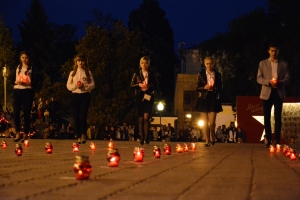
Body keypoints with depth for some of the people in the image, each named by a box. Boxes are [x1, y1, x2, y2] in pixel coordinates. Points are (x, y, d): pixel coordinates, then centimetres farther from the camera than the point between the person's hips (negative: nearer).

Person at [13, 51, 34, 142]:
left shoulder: (31, 68, 0)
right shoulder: (18, 68, 15)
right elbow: (16, 80, 18)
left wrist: (24, 83, -20)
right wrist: (16, 82, -5)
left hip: (27, 91, -4)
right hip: (17, 91, 4)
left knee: (26, 113, -2)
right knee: (16, 113, -4)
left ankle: (26, 134, 5)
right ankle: (17, 133, 7)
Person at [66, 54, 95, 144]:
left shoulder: (88, 73, 6)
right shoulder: (72, 73, 10)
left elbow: (92, 84, 2)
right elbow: (68, 85, 7)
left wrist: (84, 86, -14)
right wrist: (75, 86, -12)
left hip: (85, 95, -2)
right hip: (75, 95, 2)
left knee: (83, 117, -13)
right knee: (76, 117, 0)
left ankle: (83, 135, -1)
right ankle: (78, 137, 6)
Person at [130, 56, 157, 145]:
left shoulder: (152, 74, 6)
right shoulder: (136, 74, 8)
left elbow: (155, 86, 5)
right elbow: (132, 85, 5)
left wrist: (149, 86, -15)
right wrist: (139, 85, -13)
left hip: (149, 97, -2)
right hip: (139, 97, 2)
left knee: (146, 117, -16)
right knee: (141, 119, 3)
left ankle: (146, 137, -13)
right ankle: (142, 138, 8)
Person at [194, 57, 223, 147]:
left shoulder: (218, 75, 5)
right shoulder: (201, 75, 4)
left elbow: (220, 87, 7)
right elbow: (197, 87, 3)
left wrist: (214, 88, -13)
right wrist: (204, 87, -15)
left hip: (214, 99, 0)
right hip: (204, 99, 0)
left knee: (212, 122, -7)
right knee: (205, 122, 0)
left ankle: (212, 136, 21)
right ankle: (207, 140, 8)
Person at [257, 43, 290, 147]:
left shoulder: (283, 64, 9)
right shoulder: (263, 63, 7)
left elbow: (287, 79, 4)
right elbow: (259, 78, 1)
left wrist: (280, 82, -17)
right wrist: (269, 82, -16)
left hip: (279, 93, 0)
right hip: (267, 93, 0)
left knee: (278, 117, -1)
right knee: (267, 117, 1)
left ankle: (277, 140, 1)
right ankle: (268, 139, 7)